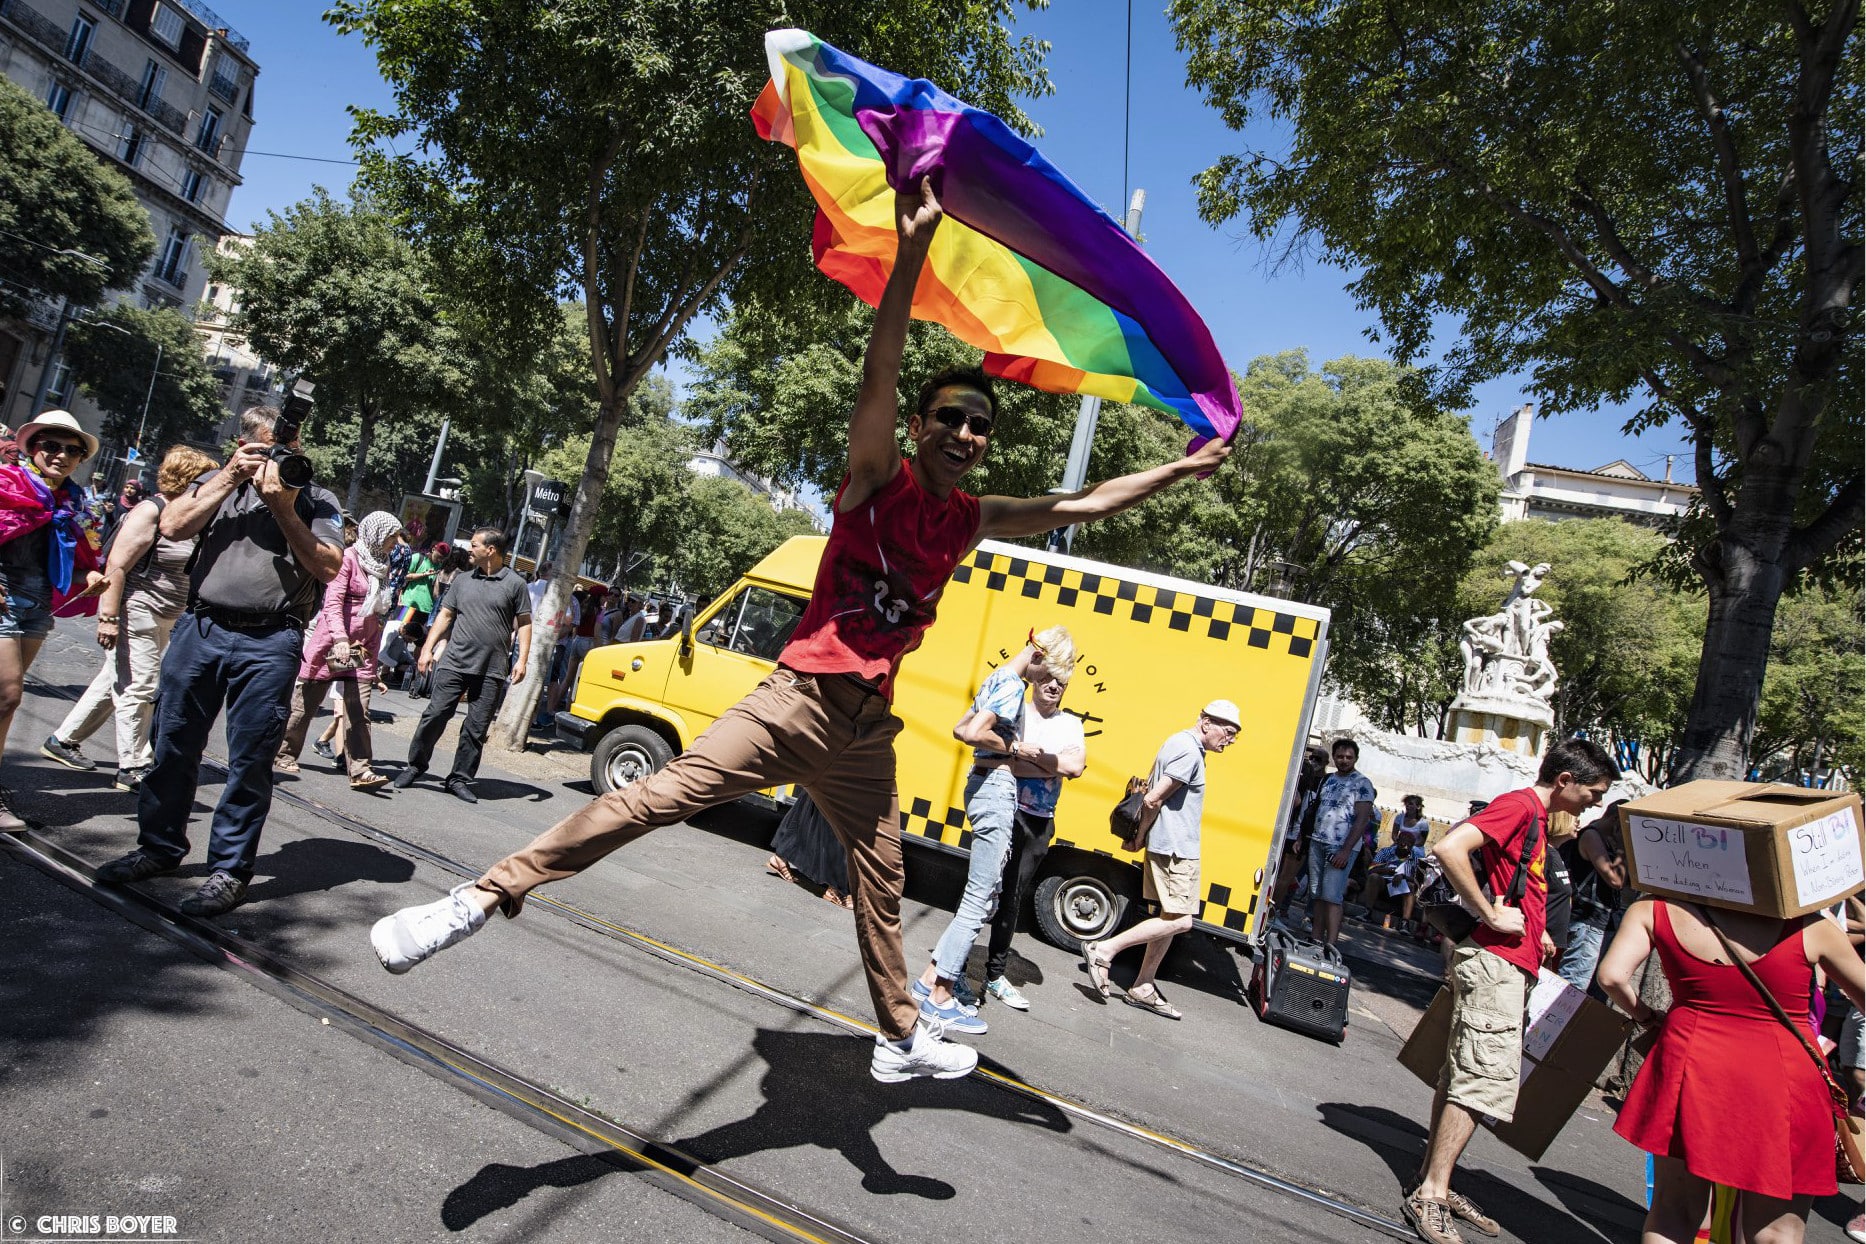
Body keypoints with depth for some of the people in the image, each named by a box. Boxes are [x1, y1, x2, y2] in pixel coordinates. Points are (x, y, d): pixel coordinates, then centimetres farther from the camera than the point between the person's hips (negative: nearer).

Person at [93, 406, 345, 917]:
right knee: (174, 744, 11)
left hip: (270, 641, -3)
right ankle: (159, 847, 28)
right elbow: (173, 526, -1)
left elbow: (328, 568, -5)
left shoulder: (316, 501, 7)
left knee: (250, 758, 1)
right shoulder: (218, 483, 14)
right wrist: (231, 477, -5)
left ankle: (230, 869, 10)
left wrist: (284, 510, -11)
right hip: (201, 627, 3)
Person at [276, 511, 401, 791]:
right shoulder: (348, 558, -9)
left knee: (358, 712, -3)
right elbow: (333, 602, -17)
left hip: (362, 649, 6)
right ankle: (284, 754, 26)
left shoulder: (381, 566, 13)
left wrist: (374, 649, 13)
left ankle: (360, 771, -8)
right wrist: (340, 638, -29)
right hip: (330, 642, -5)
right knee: (305, 703, 9)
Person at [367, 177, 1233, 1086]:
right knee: (669, 789, -24)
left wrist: (1182, 469, 22)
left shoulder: (972, 521, 11)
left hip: (869, 728, 6)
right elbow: (878, 374, -20)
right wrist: (913, 248, -31)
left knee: (882, 882, 17)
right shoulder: (878, 477, -3)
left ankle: (901, 1039, 35)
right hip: (802, 697, -5)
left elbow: (1084, 506, 20)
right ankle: (486, 894, -16)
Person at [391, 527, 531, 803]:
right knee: (435, 715, 1)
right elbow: (444, 616, 14)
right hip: (454, 663, 2)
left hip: (492, 671, -2)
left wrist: (522, 660, -7)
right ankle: (415, 765, 18)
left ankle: (460, 779, 14)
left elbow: (524, 623, 1)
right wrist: (427, 649, 6)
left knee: (477, 728, 3)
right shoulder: (462, 580, 12)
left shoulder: (515, 583, 0)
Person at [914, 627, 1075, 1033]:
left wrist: (1002, 744, 10)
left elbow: (959, 729, 20)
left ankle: (933, 976, 22)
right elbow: (974, 733, -26)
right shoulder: (1013, 685, -15)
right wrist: (1013, 748, -12)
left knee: (981, 895, 17)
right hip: (997, 789, -10)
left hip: (982, 784, 10)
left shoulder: (997, 678, 15)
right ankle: (940, 998, 1)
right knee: (980, 900, -5)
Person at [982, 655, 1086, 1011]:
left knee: (1013, 898, 13)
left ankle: (995, 975, 24)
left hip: (1041, 822, 5)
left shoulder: (1071, 724, 11)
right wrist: (1055, 763, -15)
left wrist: (1026, 751, -12)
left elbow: (1077, 767, -7)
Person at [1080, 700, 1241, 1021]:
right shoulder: (1189, 751, -17)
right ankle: (1104, 950, -8)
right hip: (1174, 849, -10)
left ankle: (1143, 988, 19)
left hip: (1171, 847, 10)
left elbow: (1150, 786, 20)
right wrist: (1141, 837, -6)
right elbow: (1152, 800, -21)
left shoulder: (1181, 744, 14)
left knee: (1169, 919, 13)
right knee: (1180, 920, -10)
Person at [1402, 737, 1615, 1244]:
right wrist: (1492, 916, -21)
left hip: (1509, 968, 10)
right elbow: (1448, 848, -27)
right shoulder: (1519, 805, -12)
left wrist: (1534, 933, 19)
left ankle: (1433, 1186, 18)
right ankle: (1429, 1196, -4)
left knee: (1463, 1076, 11)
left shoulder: (1538, 819, 18)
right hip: (1494, 963, -10)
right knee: (1483, 1079, -9)